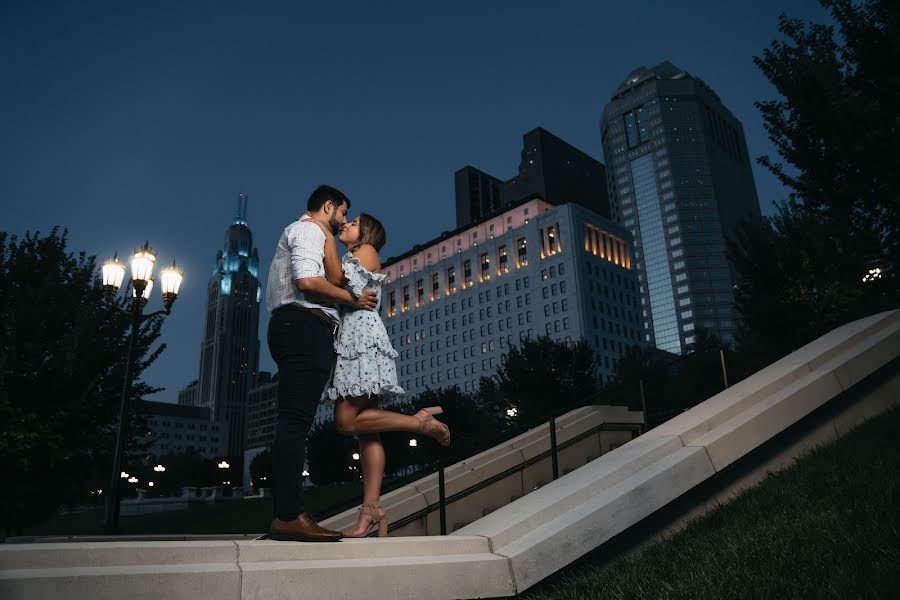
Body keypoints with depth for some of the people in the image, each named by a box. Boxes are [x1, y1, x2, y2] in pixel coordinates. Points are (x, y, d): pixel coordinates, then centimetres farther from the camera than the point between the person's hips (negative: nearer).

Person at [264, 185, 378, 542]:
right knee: (296, 420, -16)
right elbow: (308, 280, -15)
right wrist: (353, 299, -5)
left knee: (295, 422, 4)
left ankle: (287, 514, 2)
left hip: (292, 327, 11)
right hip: (305, 327, -11)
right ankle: (287, 516, -19)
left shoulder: (296, 232, 34)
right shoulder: (309, 230, 2)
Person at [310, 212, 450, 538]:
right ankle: (372, 508, -6)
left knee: (347, 421, -17)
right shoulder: (349, 260, 32)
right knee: (366, 430, -2)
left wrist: (326, 235, -1)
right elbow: (332, 283, 15)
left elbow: (336, 277, -8)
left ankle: (420, 421, -9)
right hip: (350, 342, 8)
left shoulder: (368, 251, 7)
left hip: (364, 340, -8)